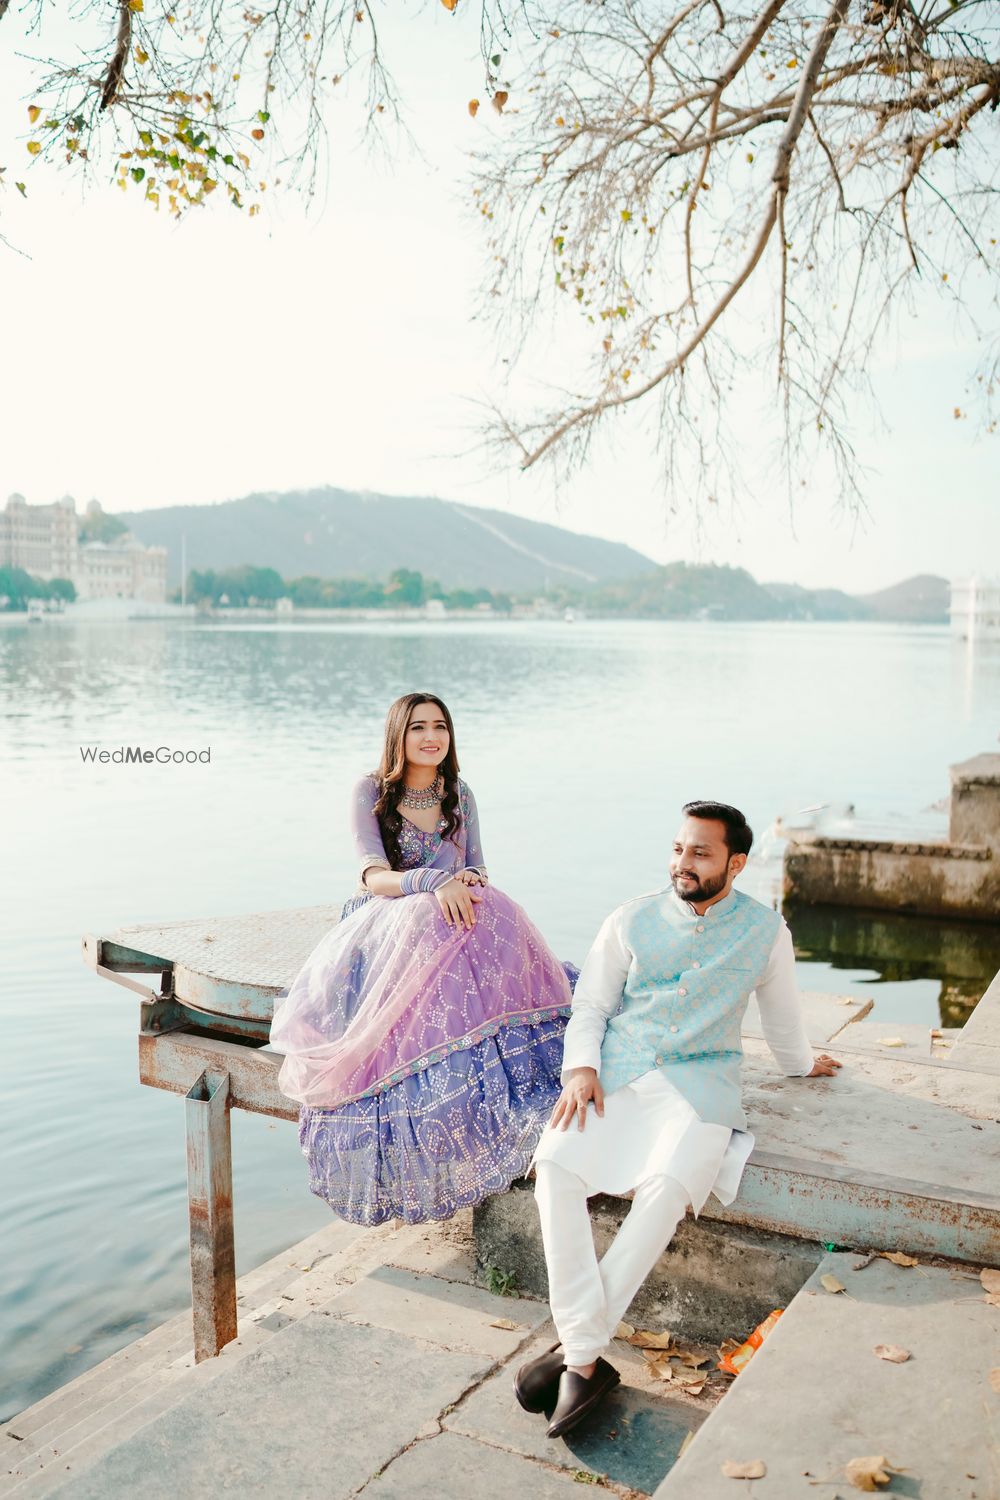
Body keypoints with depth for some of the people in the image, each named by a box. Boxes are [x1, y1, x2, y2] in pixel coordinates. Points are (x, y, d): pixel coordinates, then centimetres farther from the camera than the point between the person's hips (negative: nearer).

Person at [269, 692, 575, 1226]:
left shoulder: (460, 796, 13)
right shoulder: (371, 791, 0)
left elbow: (476, 870, 13)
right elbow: (373, 876, -12)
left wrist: (467, 884, -14)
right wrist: (433, 883, -31)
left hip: (445, 923, 4)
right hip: (382, 924, -3)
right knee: (426, 924, -40)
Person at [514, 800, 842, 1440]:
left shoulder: (765, 930, 7)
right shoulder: (632, 920, 7)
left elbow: (782, 1013, 24)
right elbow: (590, 1006, 10)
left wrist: (802, 1063, 35)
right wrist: (581, 1068, -5)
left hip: (699, 1081, -1)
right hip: (614, 1072, 2)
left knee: (669, 1188, -32)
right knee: (555, 1165, -27)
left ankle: (576, 1350, -22)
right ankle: (587, 1360, -25)